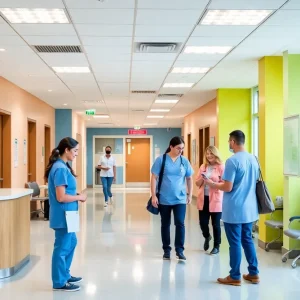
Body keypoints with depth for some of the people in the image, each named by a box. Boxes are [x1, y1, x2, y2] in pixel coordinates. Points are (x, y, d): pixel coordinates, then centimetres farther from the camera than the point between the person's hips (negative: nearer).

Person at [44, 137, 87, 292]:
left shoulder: (62, 166, 9)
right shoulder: (61, 169, -22)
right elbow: (61, 197, -25)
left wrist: (77, 195, 5)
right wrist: (79, 197, -13)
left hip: (66, 214, 10)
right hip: (63, 215, -10)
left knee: (71, 242, 22)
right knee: (62, 247, 2)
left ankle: (65, 275, 35)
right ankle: (59, 282, 15)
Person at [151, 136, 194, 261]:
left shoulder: (184, 161, 2)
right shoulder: (161, 159, -7)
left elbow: (189, 179, 11)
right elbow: (154, 178, -6)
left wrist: (190, 194, 9)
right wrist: (154, 196, -10)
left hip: (180, 199, 1)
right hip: (164, 199, -1)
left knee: (180, 223, -7)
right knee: (165, 224, 10)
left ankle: (179, 250, 3)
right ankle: (166, 250, 22)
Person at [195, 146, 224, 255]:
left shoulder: (221, 167, -6)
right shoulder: (203, 167, 9)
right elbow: (197, 183, 11)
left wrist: (213, 182, -23)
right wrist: (202, 178, -9)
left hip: (215, 199, -4)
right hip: (203, 199, 4)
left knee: (216, 224, 3)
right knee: (203, 222, 7)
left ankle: (216, 246, 19)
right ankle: (207, 237, 38)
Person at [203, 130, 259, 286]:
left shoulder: (232, 161, -18)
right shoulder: (253, 159, 6)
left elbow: (228, 188, -20)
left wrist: (212, 184, -2)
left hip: (234, 210, -7)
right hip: (249, 208, 7)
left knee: (235, 243, 3)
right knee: (247, 240, 17)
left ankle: (235, 277, 13)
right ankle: (253, 273, 23)